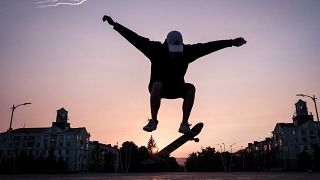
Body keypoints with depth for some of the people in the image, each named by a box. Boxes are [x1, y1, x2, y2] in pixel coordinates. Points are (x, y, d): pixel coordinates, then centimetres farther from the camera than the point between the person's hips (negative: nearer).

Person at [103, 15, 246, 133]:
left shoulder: (186, 51, -12)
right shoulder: (156, 49, -18)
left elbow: (208, 46, -13)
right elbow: (134, 37, -18)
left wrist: (231, 42, -15)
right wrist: (114, 24, -21)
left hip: (177, 88, 2)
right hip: (159, 87, -2)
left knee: (191, 88, -27)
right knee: (157, 85, -37)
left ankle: (184, 123, -22)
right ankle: (153, 121, -25)